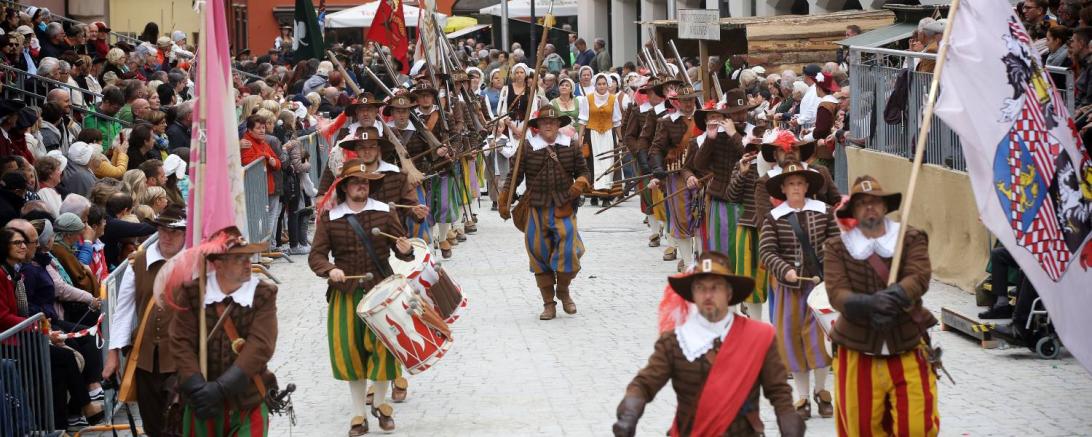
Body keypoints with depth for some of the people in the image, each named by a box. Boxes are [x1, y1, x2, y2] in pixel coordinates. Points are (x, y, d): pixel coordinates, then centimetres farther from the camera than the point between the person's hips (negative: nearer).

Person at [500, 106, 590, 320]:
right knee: (540, 255, 3)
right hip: (537, 208, 0)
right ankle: (548, 304, 15)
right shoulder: (528, 148, 1)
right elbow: (514, 176, 3)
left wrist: (581, 183, -7)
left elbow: (582, 171, 15)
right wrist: (503, 202, -2)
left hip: (564, 208, 0)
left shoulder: (570, 146, 7)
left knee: (568, 250, -10)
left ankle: (563, 290, 19)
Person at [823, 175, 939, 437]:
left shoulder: (912, 239, 2)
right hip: (858, 353, 0)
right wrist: (869, 304, -35)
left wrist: (891, 299, -35)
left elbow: (919, 277, -15)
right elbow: (836, 293, -14)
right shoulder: (837, 248, 0)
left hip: (908, 350, 0)